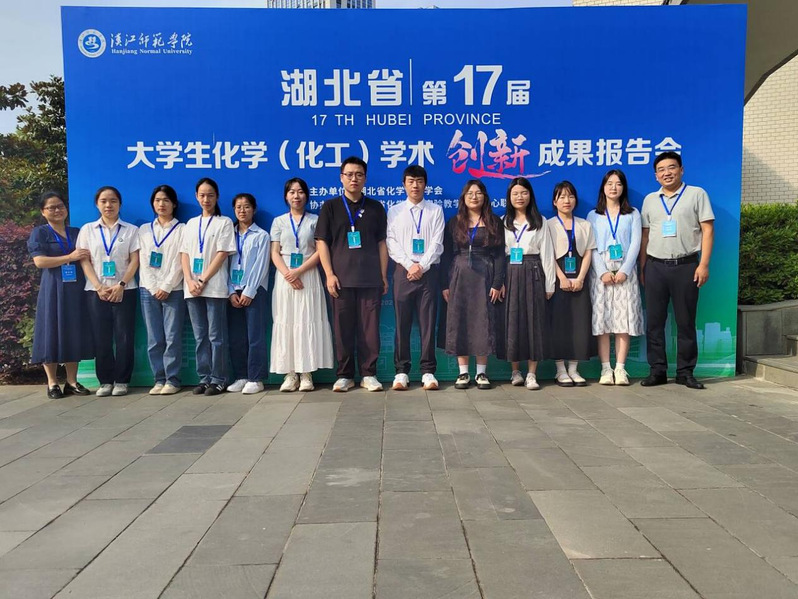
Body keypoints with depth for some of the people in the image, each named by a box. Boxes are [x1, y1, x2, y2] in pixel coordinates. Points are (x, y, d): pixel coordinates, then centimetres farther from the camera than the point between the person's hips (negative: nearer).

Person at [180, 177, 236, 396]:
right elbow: (184, 254, 11)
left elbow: (222, 254, -5)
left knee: (216, 335, -3)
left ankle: (218, 379, 3)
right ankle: (204, 378, 12)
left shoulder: (224, 222, 4)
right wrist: (190, 281, -5)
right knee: (200, 336, 6)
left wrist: (203, 280, -11)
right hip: (192, 287, 4)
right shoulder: (191, 224, 17)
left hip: (214, 287, -4)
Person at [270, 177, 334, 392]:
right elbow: (275, 253, 4)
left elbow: (319, 251, -1)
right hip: (285, 277, 2)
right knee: (286, 323, -1)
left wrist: (299, 271, -13)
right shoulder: (279, 222, 12)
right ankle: (290, 374, 2)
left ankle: (306, 374, -1)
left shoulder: (314, 220, 7)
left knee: (308, 323, -5)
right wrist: (287, 274, -12)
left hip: (308, 277, -2)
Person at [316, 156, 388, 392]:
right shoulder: (330, 207, 7)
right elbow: (322, 242, 4)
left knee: (369, 328, 1)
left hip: (370, 279, 1)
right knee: (343, 328, 3)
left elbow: (381, 244, 12)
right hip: (341, 279, 0)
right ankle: (345, 375, 12)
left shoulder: (375, 208, 11)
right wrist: (329, 274, -5)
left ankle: (369, 374, 10)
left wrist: (384, 275, 6)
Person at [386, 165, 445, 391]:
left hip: (429, 271, 0)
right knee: (402, 323, 1)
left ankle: (428, 371, 5)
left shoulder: (435, 211, 9)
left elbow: (437, 243, 0)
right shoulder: (394, 211, 10)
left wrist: (422, 266, -11)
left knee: (428, 323, 0)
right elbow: (392, 244, 2)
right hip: (403, 271, 1)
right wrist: (410, 265, -10)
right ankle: (401, 371, 7)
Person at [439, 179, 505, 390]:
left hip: (484, 278, -1)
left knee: (483, 323, 0)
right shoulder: (454, 222, 8)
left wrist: (497, 284, -9)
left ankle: (481, 373, 9)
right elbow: (446, 255, 5)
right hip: (459, 278, 1)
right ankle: (463, 373, 7)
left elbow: (499, 255, 1)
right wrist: (445, 285, -3)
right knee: (459, 323, 0)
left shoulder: (494, 223, 6)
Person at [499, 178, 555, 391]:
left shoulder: (540, 222, 8)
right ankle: (515, 371, 11)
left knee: (534, 322, -3)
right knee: (512, 321, 1)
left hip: (532, 274, -1)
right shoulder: (503, 222, 10)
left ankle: (531, 374, 1)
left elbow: (547, 254, 4)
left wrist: (549, 284, -1)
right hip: (510, 275, 1)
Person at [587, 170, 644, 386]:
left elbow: (635, 244, 2)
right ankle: (605, 368, -2)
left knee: (624, 319, -4)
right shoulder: (593, 216, 12)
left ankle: (620, 368, -2)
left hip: (625, 272, 0)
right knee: (601, 319, -5)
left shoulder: (633, 214, 12)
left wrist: (624, 270, -11)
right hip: (601, 271, 0)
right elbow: (591, 247, 3)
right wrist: (603, 272, -11)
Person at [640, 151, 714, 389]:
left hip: (686, 266, -3)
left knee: (686, 321, 3)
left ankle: (685, 372, 12)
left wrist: (703, 264, -9)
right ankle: (657, 370, 11)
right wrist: (642, 267, 8)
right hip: (655, 266, 3)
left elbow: (707, 230, -1)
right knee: (654, 321, 3)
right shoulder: (650, 200, 14)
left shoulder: (697, 194, 4)